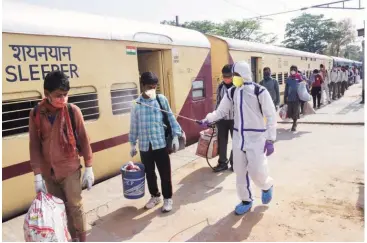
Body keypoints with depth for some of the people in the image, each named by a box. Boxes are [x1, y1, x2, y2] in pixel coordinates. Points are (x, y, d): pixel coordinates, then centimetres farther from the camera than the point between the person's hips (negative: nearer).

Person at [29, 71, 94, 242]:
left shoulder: (73, 111, -11)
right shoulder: (36, 114, -4)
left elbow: (83, 140, -5)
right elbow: (34, 145, -1)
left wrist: (88, 168, -4)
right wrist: (37, 174, -4)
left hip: (70, 169, -3)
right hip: (48, 172, 3)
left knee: (75, 206, 3)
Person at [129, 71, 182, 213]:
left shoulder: (161, 99, -2)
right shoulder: (136, 104, 1)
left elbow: (171, 118, 2)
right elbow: (134, 125, 7)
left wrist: (176, 136, -4)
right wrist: (132, 144, 11)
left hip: (160, 144, -2)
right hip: (144, 146, 2)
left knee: (165, 173, 6)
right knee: (149, 173, 16)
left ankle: (167, 198, 24)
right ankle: (155, 196, 36)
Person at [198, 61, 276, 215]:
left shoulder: (259, 91, -12)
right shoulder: (232, 92, 4)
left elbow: (271, 116, -10)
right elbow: (221, 111, 7)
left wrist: (270, 139, -12)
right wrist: (208, 119, -11)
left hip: (256, 138, -5)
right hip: (238, 137, 5)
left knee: (256, 171, -6)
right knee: (240, 171, 10)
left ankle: (267, 186, 31)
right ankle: (246, 200, 31)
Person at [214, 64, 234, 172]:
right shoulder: (220, 87, 4)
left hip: (235, 119, -4)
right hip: (222, 119, 4)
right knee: (221, 142, 10)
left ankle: (234, 162, 27)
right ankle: (222, 163, 24)